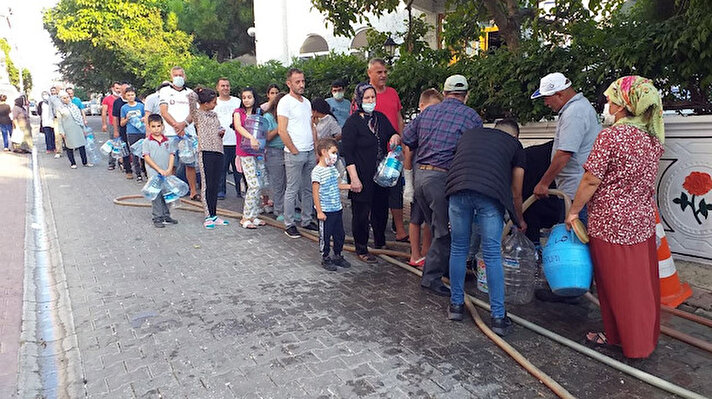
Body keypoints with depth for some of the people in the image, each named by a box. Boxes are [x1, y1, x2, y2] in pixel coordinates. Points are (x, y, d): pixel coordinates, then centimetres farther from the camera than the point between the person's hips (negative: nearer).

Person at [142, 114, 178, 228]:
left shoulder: (167, 141, 7)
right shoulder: (147, 142, -2)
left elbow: (171, 155, 5)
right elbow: (147, 157, -7)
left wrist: (169, 169, -8)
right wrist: (159, 169, -13)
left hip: (167, 173, 4)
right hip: (154, 174, -4)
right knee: (156, 196, -2)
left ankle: (166, 216, 22)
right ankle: (157, 218, 4)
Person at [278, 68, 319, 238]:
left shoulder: (307, 102, 15)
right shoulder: (285, 102, -8)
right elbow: (282, 131, -13)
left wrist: (317, 150, 11)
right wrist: (294, 151, -12)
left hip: (310, 152, 7)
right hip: (294, 153, -7)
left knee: (308, 189, 12)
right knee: (292, 190, -1)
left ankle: (307, 220, 22)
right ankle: (289, 225, 7)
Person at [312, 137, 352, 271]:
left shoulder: (333, 168, 9)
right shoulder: (317, 171, -16)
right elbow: (315, 193, -16)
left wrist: (350, 186, 9)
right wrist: (319, 212, -17)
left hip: (337, 209, 8)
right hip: (326, 211, -8)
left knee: (340, 234, 15)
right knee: (325, 235, 5)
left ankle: (337, 256, 31)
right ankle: (325, 259, 20)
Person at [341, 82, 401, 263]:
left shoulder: (380, 118, 10)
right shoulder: (352, 122, -9)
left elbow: (393, 134, 18)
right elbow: (348, 154, -13)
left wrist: (395, 137, -8)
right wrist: (354, 178, -18)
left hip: (381, 175, 6)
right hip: (362, 177, -6)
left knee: (381, 210, 16)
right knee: (361, 212, 2)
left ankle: (380, 242, 35)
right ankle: (361, 249, 16)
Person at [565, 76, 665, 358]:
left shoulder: (610, 137, -19)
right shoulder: (654, 138, 5)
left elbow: (591, 181, -18)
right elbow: (646, 179, 15)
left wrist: (574, 211, -7)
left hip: (611, 223, -7)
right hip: (643, 220, 7)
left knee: (616, 284, 8)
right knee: (641, 282, 18)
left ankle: (618, 337, 23)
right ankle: (645, 337, 33)